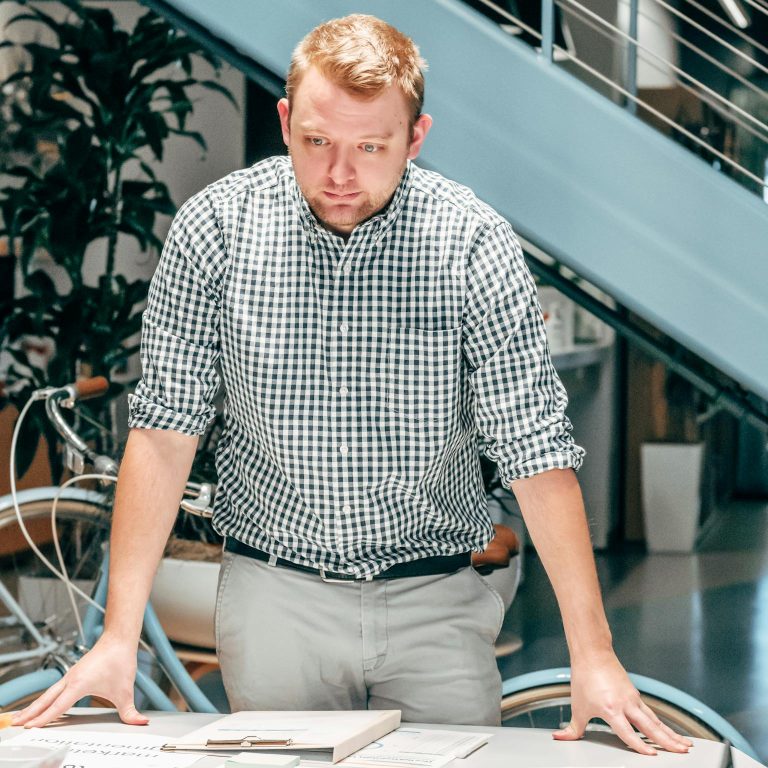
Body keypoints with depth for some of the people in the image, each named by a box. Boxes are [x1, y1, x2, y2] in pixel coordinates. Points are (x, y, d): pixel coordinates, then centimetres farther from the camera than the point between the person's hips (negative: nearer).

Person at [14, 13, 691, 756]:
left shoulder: (474, 242, -11)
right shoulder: (214, 228, -8)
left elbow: (535, 450, -12)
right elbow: (166, 428, -5)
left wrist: (593, 656, -17)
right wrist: (119, 635, -11)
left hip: (434, 599, 0)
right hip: (274, 594, 0)